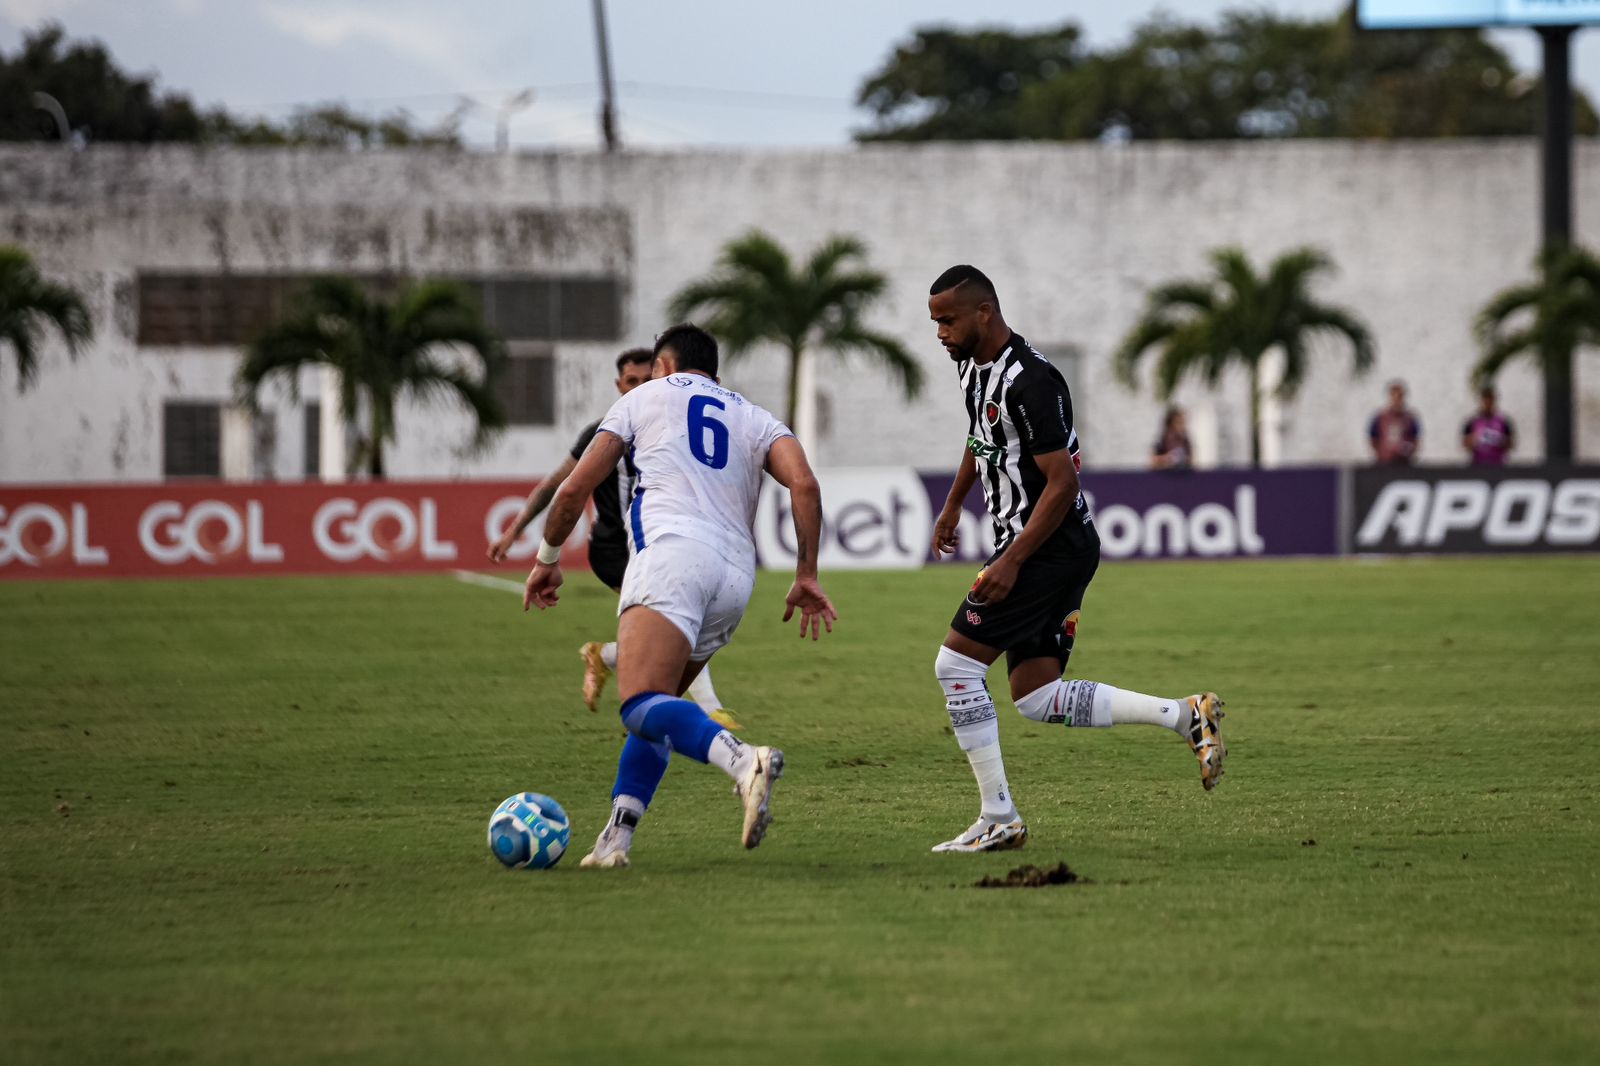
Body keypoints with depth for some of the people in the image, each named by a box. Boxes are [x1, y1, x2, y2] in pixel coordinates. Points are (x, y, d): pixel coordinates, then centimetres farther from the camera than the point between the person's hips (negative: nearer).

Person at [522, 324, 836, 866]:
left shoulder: (643, 398, 23)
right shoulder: (757, 421, 28)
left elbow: (575, 489, 20)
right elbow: (805, 485, 8)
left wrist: (548, 559, 34)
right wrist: (806, 576, 8)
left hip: (671, 549, -5)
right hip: (736, 575, 5)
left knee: (643, 705, -23)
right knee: (656, 707, 20)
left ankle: (744, 761, -49)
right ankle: (616, 838, 7)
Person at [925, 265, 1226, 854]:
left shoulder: (1029, 381, -21)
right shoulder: (972, 365, 10)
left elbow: (1062, 483, -23)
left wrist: (1010, 562, -24)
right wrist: (952, 505, 36)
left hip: (1051, 545, -10)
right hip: (1031, 544, 10)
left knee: (956, 664, -10)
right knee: (1037, 699, 6)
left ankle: (998, 819, -5)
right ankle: (1184, 714, 8)